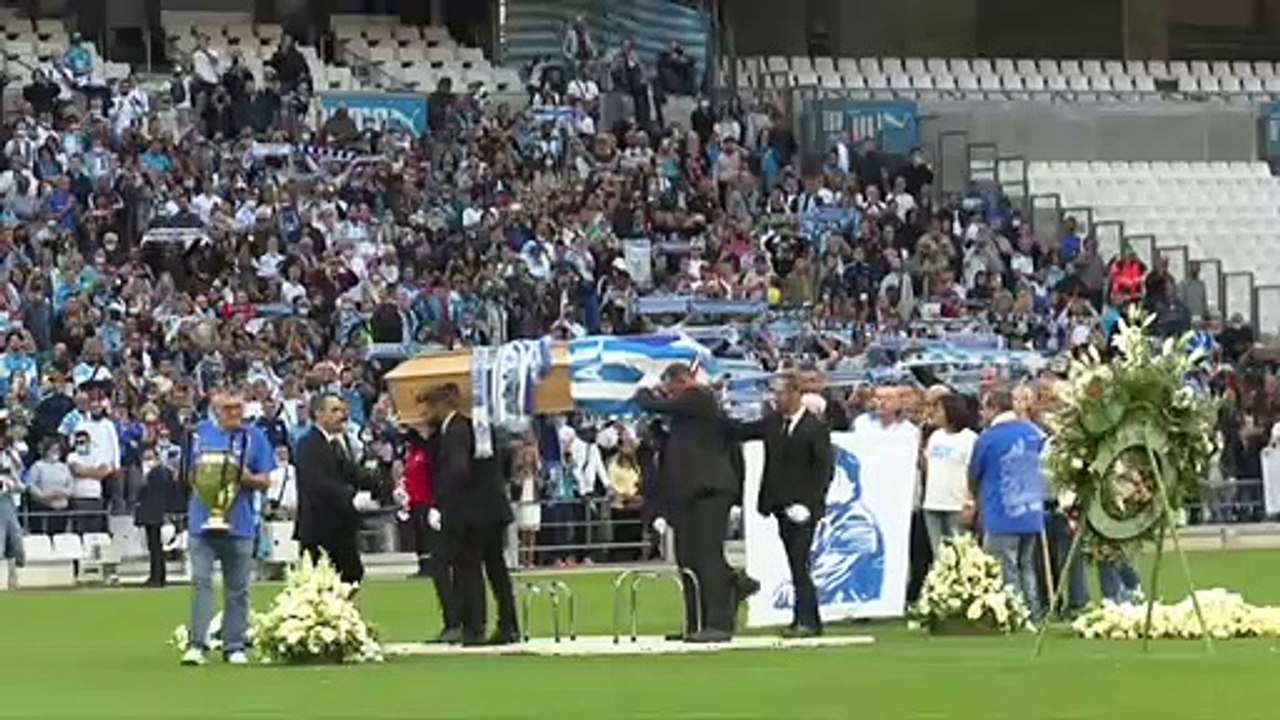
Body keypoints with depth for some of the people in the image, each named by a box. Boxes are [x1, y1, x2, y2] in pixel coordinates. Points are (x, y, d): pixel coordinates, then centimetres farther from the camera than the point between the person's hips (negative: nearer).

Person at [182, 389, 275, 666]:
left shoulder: (254, 437, 5)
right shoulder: (199, 433, 8)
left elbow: (265, 482, 6)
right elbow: (186, 472, 15)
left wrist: (246, 477, -14)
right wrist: (198, 474, -7)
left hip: (239, 522, 0)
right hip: (202, 519, 0)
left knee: (237, 589, 5)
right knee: (201, 582, -8)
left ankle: (234, 646, 11)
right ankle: (197, 644, -9)